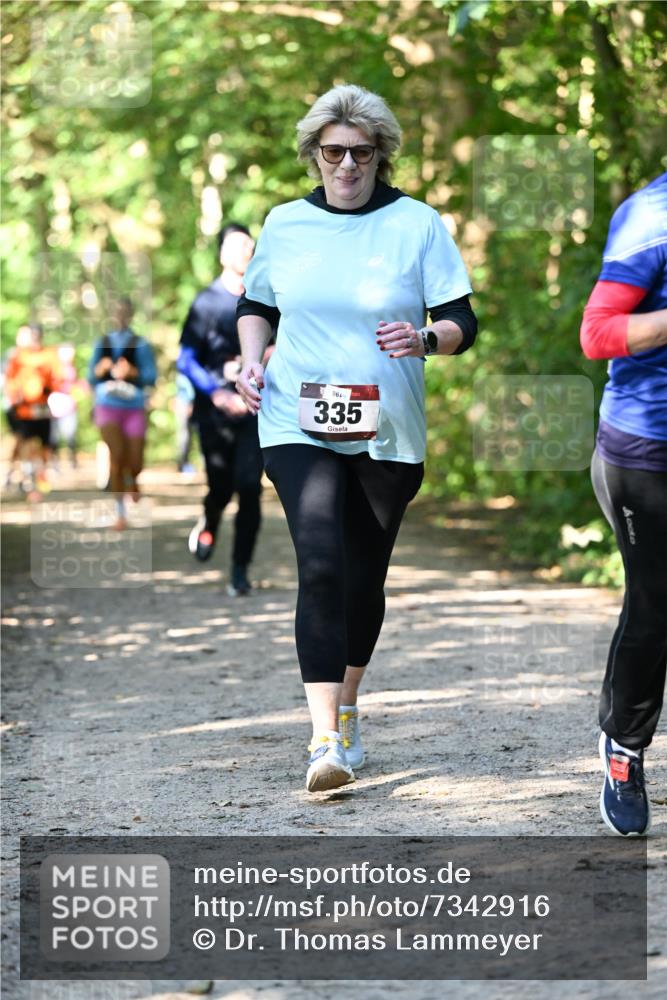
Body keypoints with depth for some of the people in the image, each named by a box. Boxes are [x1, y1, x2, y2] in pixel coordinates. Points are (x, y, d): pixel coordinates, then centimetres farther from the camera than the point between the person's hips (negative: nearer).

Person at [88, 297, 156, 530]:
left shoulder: (140, 345, 1)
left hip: (134, 409, 0)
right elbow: (91, 378, 11)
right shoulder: (103, 344, 8)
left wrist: (132, 372, -24)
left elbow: (152, 377, -7)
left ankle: (131, 479, 40)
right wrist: (100, 369, -10)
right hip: (107, 407, 0)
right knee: (116, 454, -18)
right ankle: (120, 512, -9)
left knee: (135, 464, -1)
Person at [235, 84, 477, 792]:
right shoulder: (285, 223, 6)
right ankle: (325, 739, -21)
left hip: (387, 434, 1)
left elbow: (462, 322, -1)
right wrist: (252, 359, 1)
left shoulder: (417, 224, -1)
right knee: (321, 566, -17)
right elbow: (254, 305, 20)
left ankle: (345, 713, 33)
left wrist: (425, 338, -22)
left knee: (365, 576, 10)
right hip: (298, 424, 0)